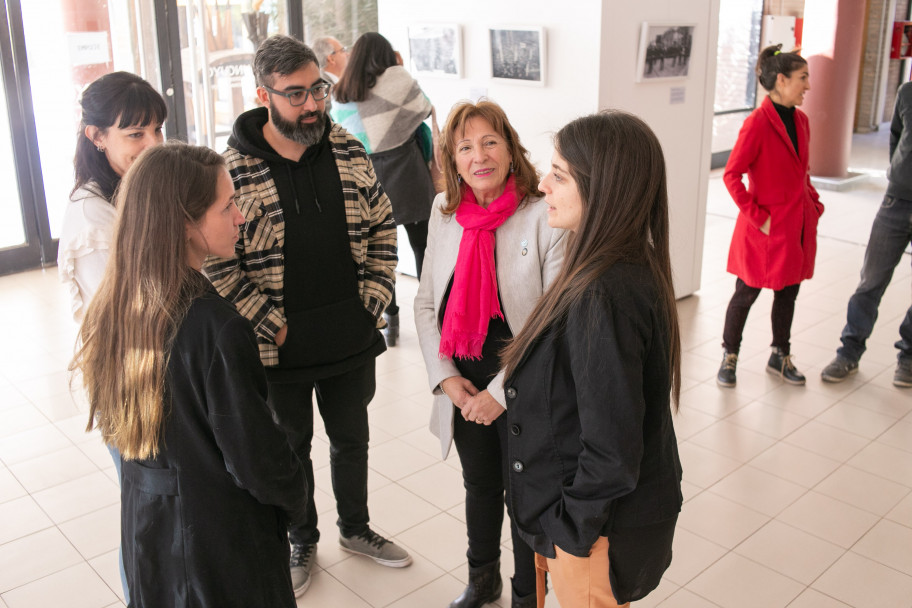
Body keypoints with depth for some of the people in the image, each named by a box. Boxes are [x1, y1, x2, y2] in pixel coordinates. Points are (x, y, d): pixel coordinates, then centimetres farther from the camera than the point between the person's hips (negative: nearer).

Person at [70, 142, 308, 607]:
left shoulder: (112, 308, -7)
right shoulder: (214, 328, -31)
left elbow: (112, 422, 6)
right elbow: (256, 459, -23)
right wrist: (295, 498, -4)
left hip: (143, 521, 7)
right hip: (222, 537, -7)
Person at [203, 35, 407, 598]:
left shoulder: (349, 151, -2)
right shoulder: (232, 170, -15)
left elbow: (383, 228, 6)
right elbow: (217, 262, -13)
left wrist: (374, 299, -2)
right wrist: (270, 323, -14)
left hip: (352, 338, 3)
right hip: (280, 349, -3)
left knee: (352, 439, 21)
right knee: (291, 448, 17)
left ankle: (355, 528, 45)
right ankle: (302, 542, 40)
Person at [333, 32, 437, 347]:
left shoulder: (340, 96, 3)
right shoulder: (397, 79, -7)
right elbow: (425, 109, 5)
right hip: (407, 182, -3)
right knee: (422, 247, 10)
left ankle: (390, 320, 17)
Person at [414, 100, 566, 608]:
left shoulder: (544, 217, -17)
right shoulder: (445, 213, 0)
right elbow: (427, 303, 7)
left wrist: (501, 391, -18)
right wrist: (445, 375, -4)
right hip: (464, 389, 5)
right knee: (479, 486, 24)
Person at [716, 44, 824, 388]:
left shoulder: (800, 120, 8)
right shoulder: (758, 122, -16)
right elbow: (732, 175, -17)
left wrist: (814, 204, 9)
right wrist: (757, 215, -17)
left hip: (797, 224, 8)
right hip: (766, 228, -7)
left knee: (788, 292, 17)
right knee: (747, 294, 5)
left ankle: (780, 356, 33)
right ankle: (729, 357, 22)